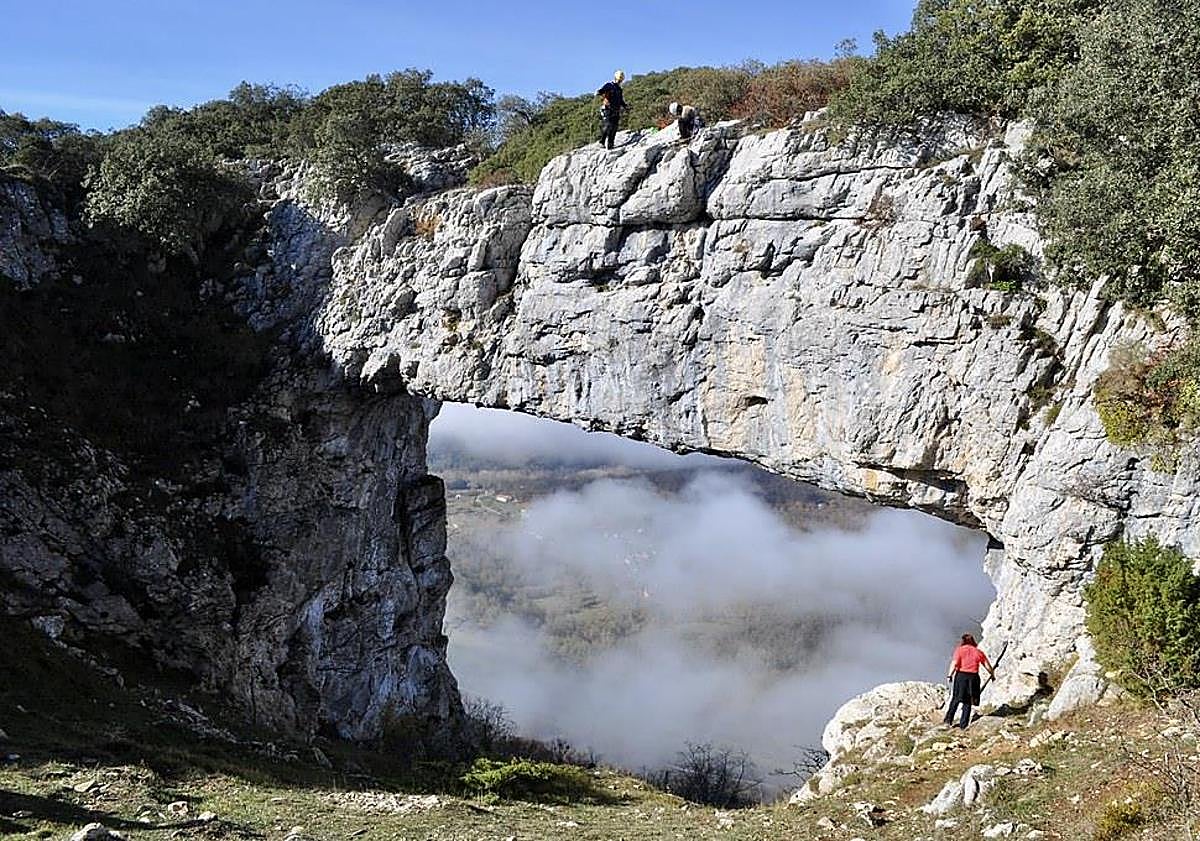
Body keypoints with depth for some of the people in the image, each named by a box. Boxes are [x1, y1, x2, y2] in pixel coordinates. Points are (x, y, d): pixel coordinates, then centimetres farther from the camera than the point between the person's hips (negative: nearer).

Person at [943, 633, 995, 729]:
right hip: (973, 677, 2)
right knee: (968, 702, 10)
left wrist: (949, 675, -13)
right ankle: (963, 725, 11)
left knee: (956, 699, 13)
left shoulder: (959, 650, 0)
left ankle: (949, 719, 8)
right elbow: (988, 667, 10)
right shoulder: (978, 652, 8)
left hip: (961, 676, -2)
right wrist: (993, 675, 26)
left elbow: (954, 663, -13)